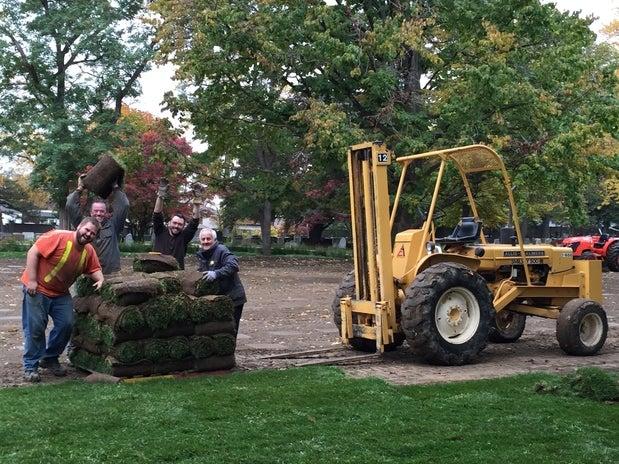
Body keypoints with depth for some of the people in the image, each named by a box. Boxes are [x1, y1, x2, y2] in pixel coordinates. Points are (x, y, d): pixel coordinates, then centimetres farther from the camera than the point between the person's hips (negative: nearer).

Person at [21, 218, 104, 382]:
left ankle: (49, 359, 20)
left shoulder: (89, 251, -1)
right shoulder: (57, 237, -22)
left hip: (61, 293, 7)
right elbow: (33, 253, -21)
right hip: (37, 289, -6)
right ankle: (31, 366, 8)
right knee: (35, 327, -4)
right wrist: (32, 280, -23)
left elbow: (94, 268, 9)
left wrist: (100, 279, -15)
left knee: (66, 324, 0)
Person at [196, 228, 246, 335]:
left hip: (232, 298, -8)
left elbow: (233, 265, -30)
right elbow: (201, 273, 22)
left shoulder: (221, 250, -16)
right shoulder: (201, 255, 11)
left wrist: (216, 274, -39)